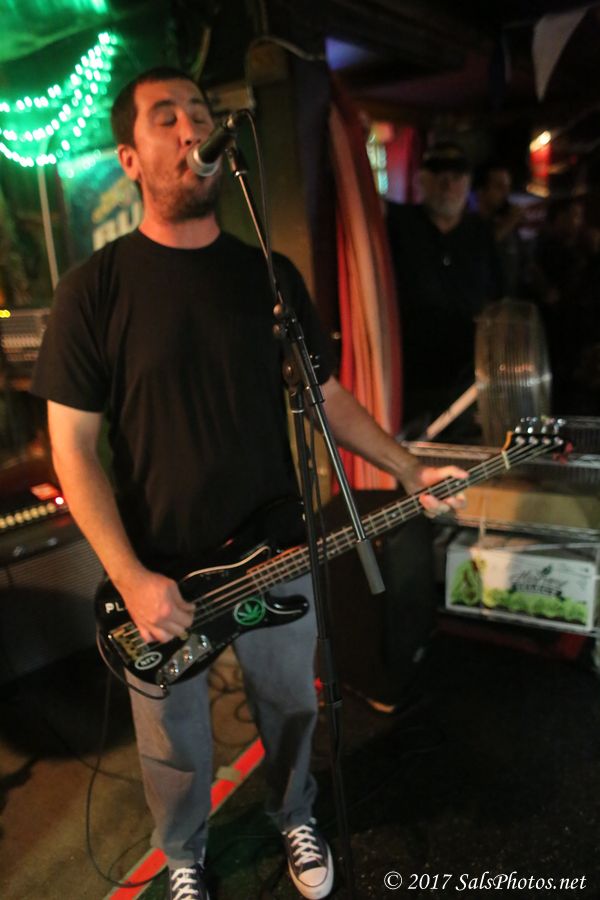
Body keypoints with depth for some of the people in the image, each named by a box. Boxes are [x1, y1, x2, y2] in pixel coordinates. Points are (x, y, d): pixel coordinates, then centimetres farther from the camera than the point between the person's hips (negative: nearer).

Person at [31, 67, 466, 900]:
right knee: (176, 747, 18)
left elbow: (325, 395, 8)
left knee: (291, 709, 24)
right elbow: (72, 446, -11)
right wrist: (132, 580, -18)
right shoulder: (95, 289, -11)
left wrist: (411, 471, 1)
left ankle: (294, 815, 55)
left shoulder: (271, 274, 0)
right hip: (161, 576, -2)